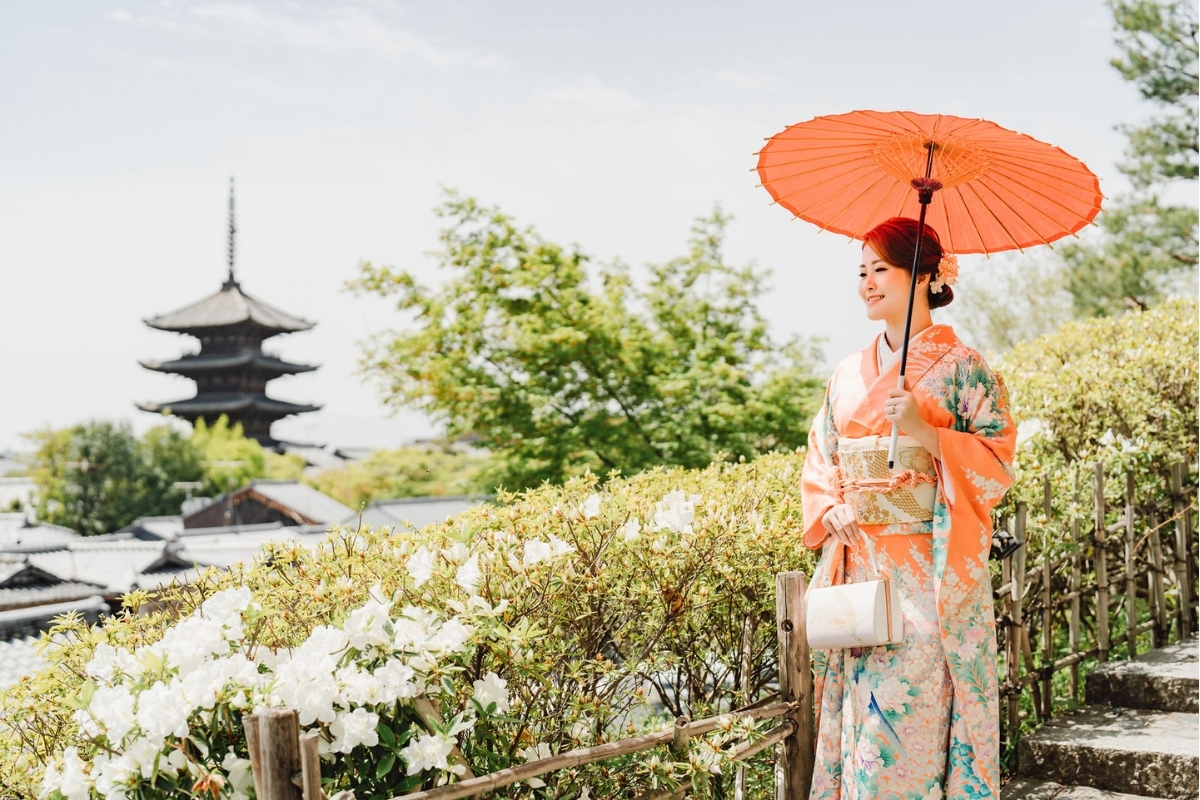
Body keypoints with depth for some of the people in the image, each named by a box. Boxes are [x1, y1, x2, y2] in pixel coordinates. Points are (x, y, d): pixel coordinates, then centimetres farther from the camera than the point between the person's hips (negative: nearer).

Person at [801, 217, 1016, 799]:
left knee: (917, 709, -9)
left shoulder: (961, 367, 0)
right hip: (858, 569, 5)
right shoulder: (848, 375, 15)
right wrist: (832, 512, -2)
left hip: (932, 571, -5)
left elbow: (999, 461, -5)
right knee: (860, 710, 4)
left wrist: (926, 433, -17)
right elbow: (818, 463, 17)